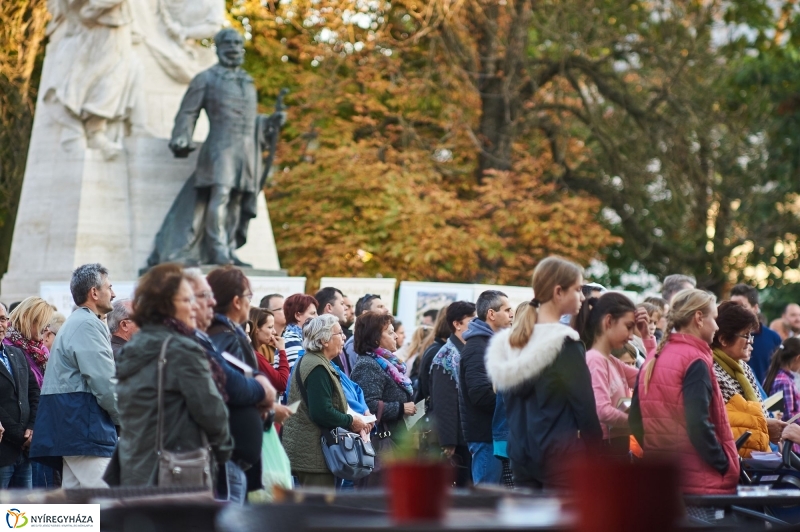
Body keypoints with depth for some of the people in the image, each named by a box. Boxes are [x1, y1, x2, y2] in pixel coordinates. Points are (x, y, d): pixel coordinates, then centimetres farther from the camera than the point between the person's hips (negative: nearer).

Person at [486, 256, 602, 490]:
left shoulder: (510, 341, 10)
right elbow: (584, 404, -11)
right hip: (560, 452, -7)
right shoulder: (565, 343, -11)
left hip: (521, 451, 7)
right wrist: (597, 451, -3)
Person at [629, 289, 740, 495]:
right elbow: (698, 424, -20)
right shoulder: (695, 360, -11)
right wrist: (726, 466, -11)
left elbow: (635, 420, 12)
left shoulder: (653, 360, 11)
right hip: (699, 477, -8)